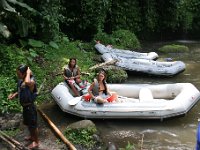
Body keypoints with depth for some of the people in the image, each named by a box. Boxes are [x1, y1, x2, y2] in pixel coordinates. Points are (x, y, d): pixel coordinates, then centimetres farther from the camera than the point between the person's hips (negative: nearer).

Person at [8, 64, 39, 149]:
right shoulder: (21, 80, 0)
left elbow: (27, 82, -54)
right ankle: (32, 136, 49)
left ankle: (36, 142, 27)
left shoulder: (31, 81, -28)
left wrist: (28, 73, -36)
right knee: (28, 124, 26)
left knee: (33, 125, 9)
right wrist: (14, 94, -2)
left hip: (30, 106, -9)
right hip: (25, 106, 9)